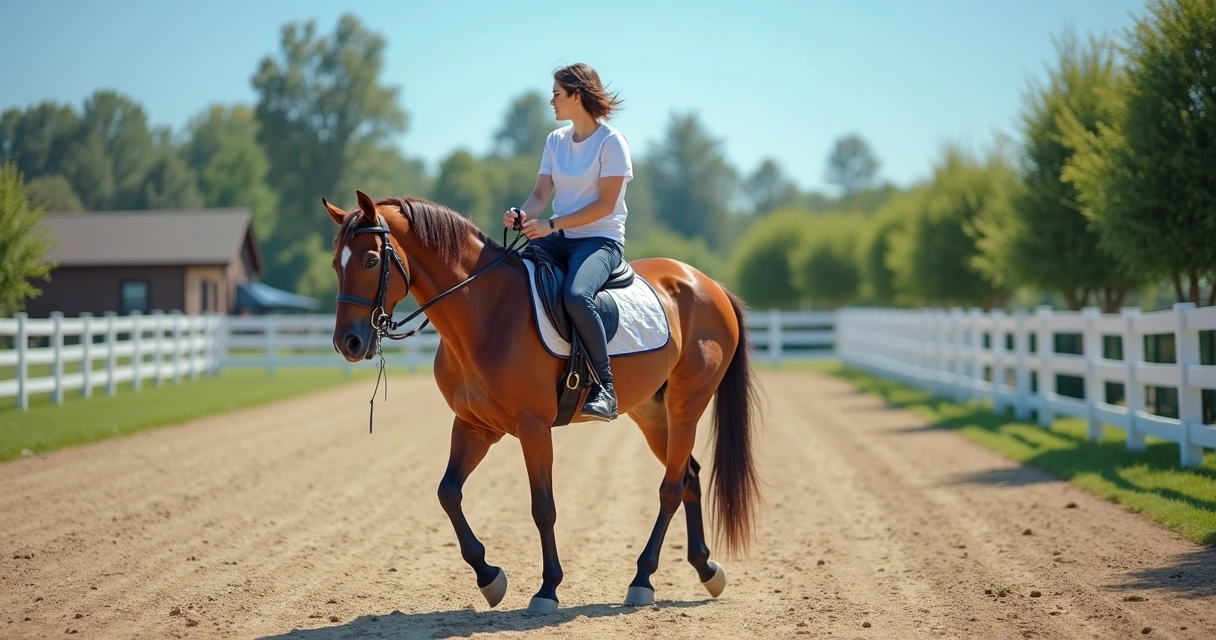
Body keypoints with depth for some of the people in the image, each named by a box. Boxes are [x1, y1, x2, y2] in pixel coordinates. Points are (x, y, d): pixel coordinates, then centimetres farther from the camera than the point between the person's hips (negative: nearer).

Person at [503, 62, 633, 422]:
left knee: (576, 295, -37)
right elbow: (541, 194, 8)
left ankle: (604, 389, -26)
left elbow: (605, 204, -15)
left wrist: (551, 225, -22)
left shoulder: (611, 142, -9)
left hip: (601, 240, -7)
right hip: (560, 238, 7)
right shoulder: (556, 141, 12)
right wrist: (523, 215, -16)